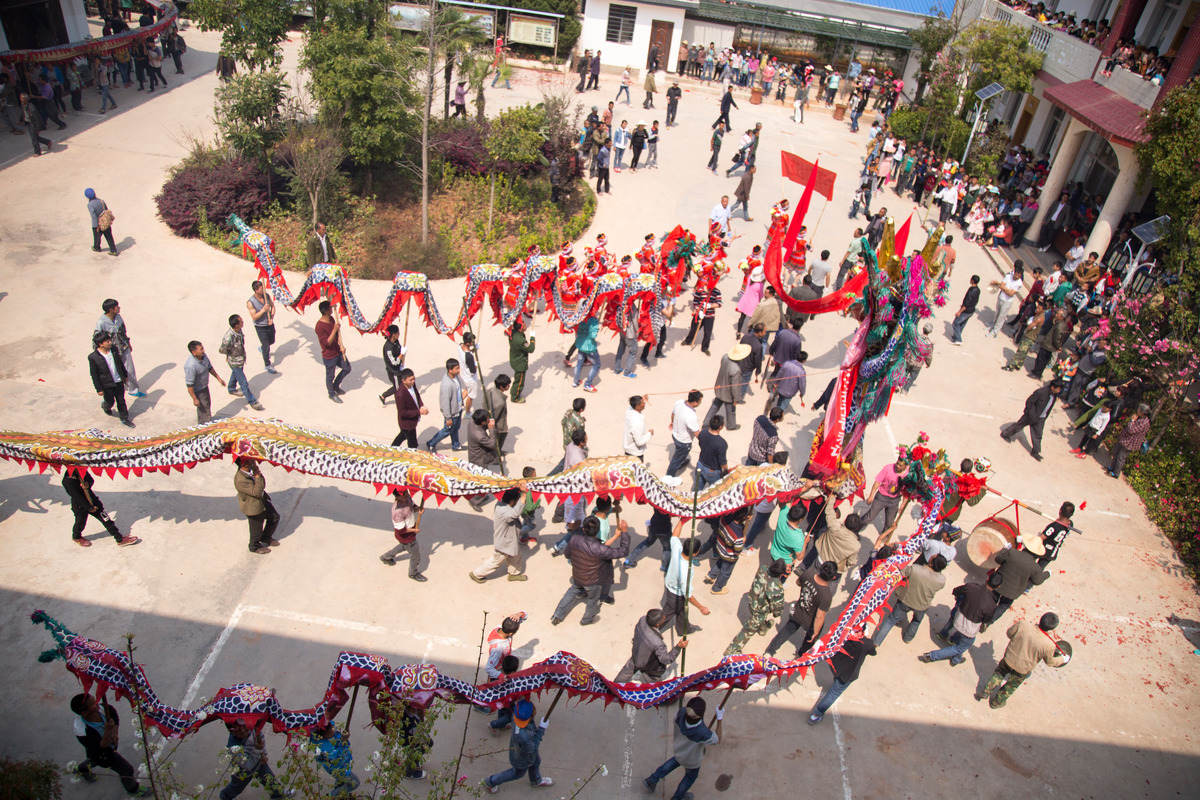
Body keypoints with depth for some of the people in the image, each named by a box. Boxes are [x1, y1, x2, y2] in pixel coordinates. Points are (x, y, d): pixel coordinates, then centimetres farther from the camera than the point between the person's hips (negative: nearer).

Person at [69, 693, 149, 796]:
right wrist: (108, 730, -50)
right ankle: (132, 789, 38)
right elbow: (101, 748, -36)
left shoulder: (99, 706, -31)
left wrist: (115, 733, -23)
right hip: (102, 754, -6)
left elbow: (113, 713, -11)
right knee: (126, 769, 8)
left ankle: (82, 769, 71)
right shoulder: (82, 731, -44)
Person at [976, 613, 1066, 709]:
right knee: (1011, 686, 26)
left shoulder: (1022, 625, -27)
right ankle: (997, 702, 47)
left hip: (1009, 658, 1)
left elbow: (1009, 633, -7)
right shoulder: (1049, 645, -30)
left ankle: (985, 692, 41)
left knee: (999, 673, 32)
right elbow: (1050, 661, -9)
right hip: (1023, 668, -1)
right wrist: (1062, 659, 11)